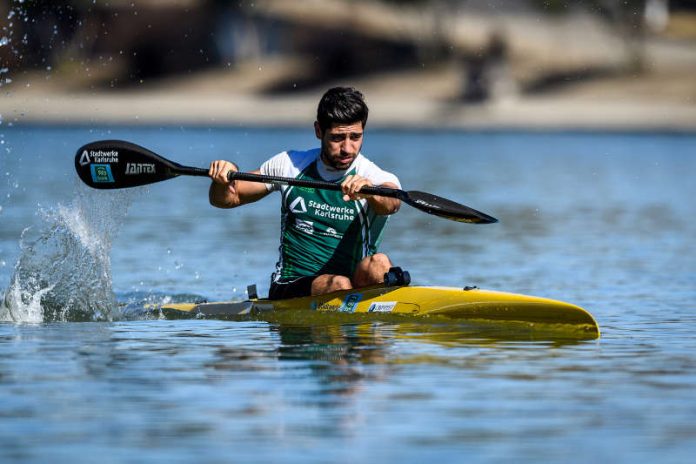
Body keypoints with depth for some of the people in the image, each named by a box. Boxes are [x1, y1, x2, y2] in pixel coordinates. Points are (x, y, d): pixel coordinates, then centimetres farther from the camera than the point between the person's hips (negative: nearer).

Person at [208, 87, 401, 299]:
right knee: (339, 284, -34)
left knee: (378, 264, -34)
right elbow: (225, 199, 15)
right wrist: (223, 179, -9)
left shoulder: (375, 178, 0)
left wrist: (370, 193, -50)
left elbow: (391, 203, -26)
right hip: (289, 289, 0)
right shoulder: (290, 165, 7)